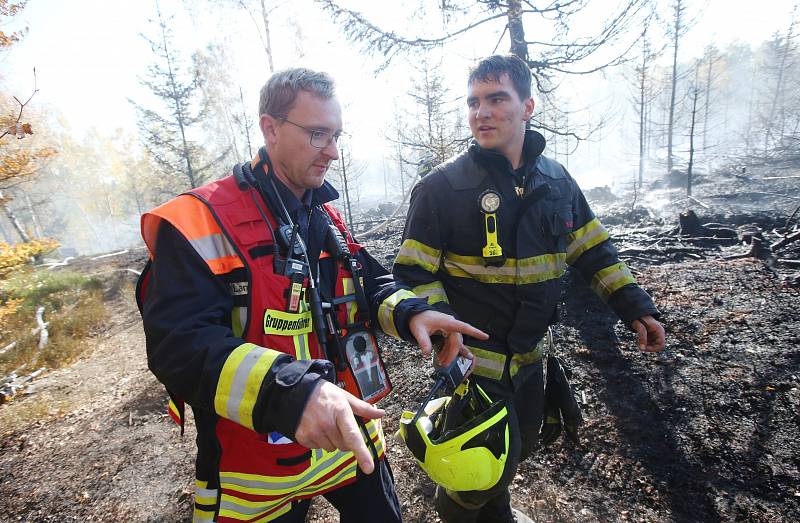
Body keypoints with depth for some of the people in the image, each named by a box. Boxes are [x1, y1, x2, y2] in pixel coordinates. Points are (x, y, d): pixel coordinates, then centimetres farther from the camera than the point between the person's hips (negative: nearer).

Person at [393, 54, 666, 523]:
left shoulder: (557, 180, 1)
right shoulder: (442, 186, -15)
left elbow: (593, 251, 9)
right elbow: (415, 274, -15)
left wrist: (637, 307, 3)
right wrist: (446, 333, -26)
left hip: (530, 354, 6)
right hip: (475, 358, -5)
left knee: (522, 445, 23)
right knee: (495, 458, 4)